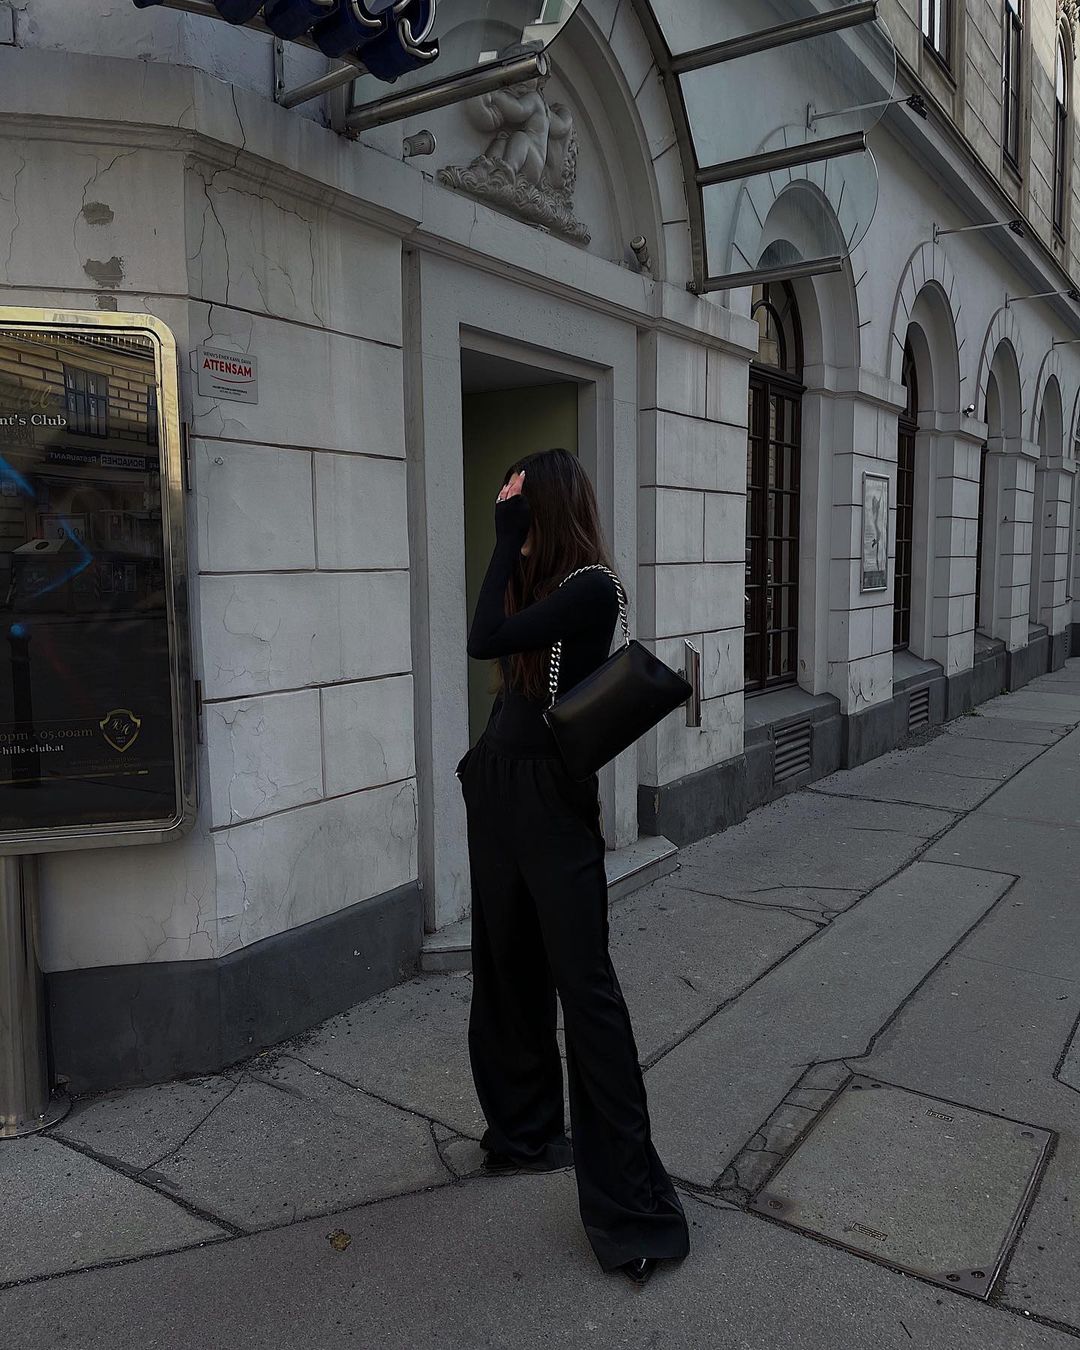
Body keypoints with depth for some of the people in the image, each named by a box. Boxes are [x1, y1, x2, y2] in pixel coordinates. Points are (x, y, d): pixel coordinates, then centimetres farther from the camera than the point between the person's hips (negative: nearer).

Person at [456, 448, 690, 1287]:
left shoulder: (592, 586, -13)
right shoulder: (532, 579, 10)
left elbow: (487, 640, -21)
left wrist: (507, 541, -13)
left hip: (555, 800, -8)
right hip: (499, 786, 8)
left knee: (583, 983, -4)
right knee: (507, 969, 15)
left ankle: (629, 1200, 7)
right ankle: (523, 1130, 34)